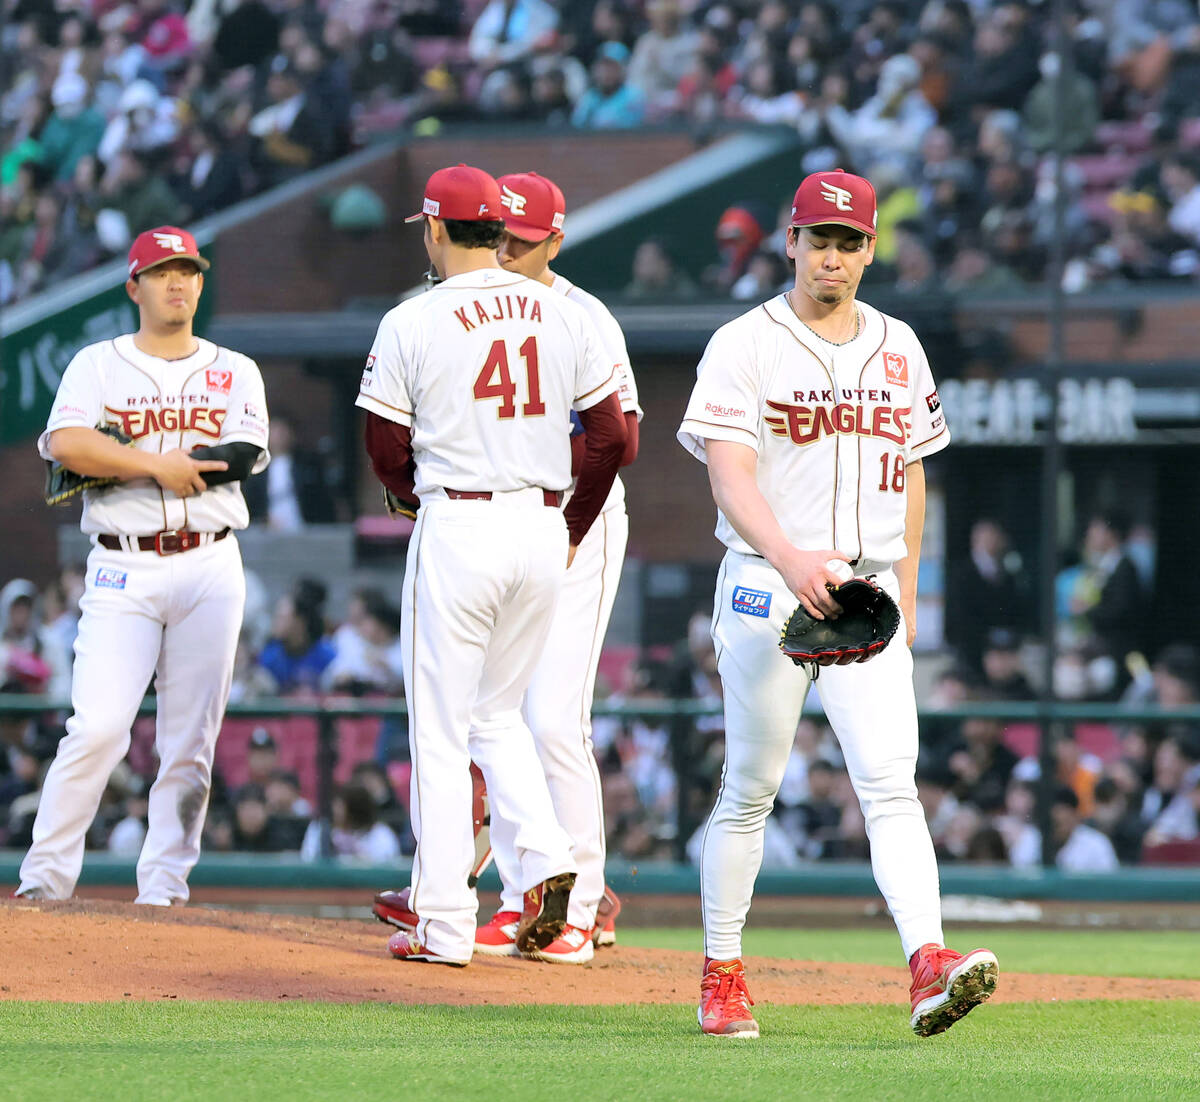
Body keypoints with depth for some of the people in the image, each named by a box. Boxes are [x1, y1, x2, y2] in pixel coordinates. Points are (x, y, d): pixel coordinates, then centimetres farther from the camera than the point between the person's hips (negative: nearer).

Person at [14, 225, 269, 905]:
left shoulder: (235, 373, 12)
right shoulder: (98, 365, 8)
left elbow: (245, 456, -6)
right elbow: (66, 443, -11)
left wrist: (117, 460, -10)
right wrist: (159, 465, -16)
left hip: (211, 570, 2)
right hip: (124, 569, -2)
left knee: (191, 741, 0)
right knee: (99, 727, -14)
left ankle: (163, 888, 5)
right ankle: (43, 883, -8)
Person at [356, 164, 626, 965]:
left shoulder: (413, 323, -6)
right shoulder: (565, 316, 5)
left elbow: (386, 450, -1)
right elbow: (612, 436, 6)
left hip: (457, 528, -4)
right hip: (543, 526, 4)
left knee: (441, 727, 3)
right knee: (497, 712, 20)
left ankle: (444, 926, 2)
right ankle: (547, 856, -3)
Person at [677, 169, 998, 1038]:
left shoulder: (898, 348, 13)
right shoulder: (745, 346, -4)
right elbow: (730, 478, -15)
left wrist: (906, 593, 15)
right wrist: (791, 559, -31)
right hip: (767, 591, -3)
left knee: (891, 779, -12)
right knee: (752, 788, 5)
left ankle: (928, 965, -26)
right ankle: (722, 975, 17)